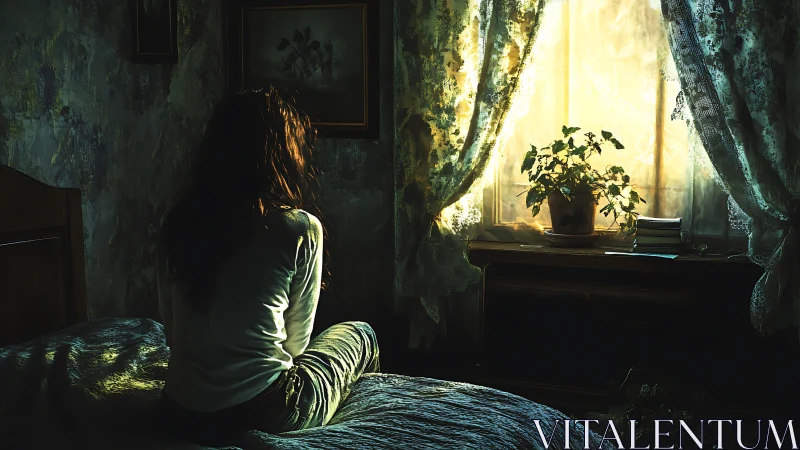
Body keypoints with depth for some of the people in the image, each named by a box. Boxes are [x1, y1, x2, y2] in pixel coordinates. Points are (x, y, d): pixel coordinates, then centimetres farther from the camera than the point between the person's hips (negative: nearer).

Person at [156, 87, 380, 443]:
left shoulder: (177, 221, 0)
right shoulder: (301, 229, -13)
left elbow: (169, 324, 8)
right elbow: (296, 340, -2)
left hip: (181, 413, 5)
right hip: (263, 413, -5)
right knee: (360, 334, 23)